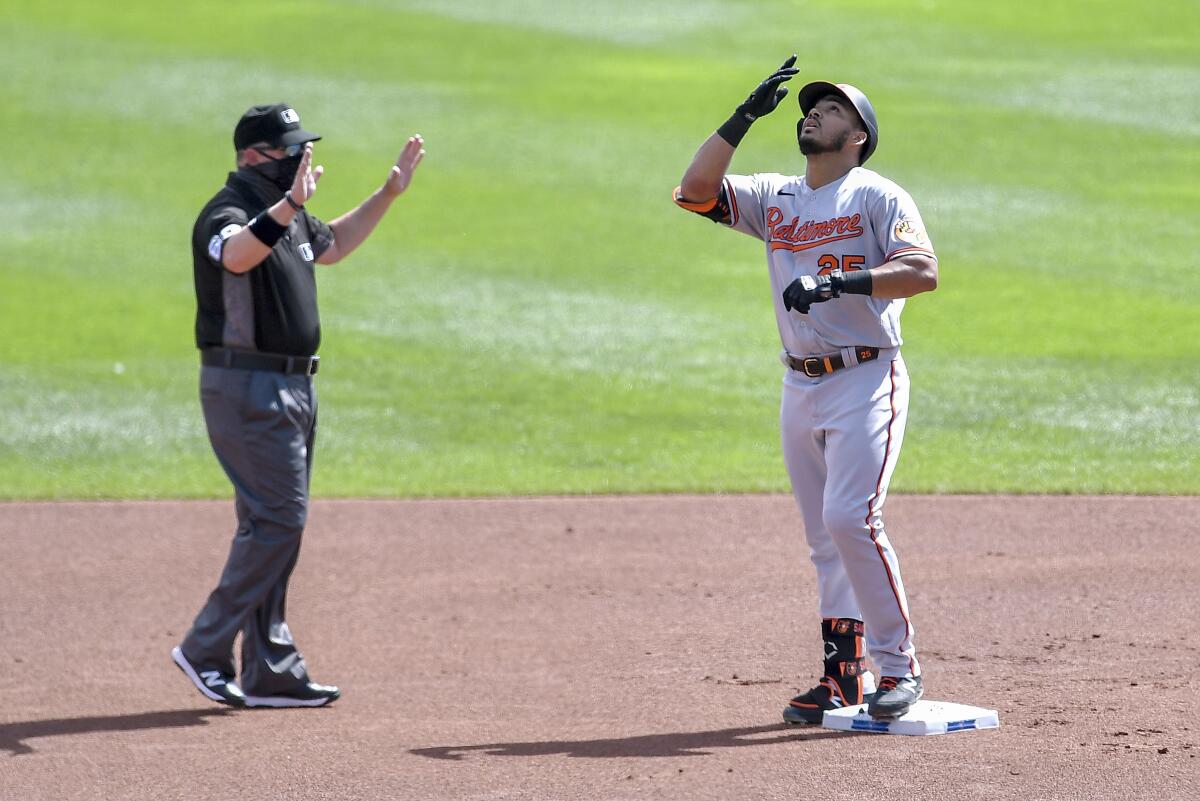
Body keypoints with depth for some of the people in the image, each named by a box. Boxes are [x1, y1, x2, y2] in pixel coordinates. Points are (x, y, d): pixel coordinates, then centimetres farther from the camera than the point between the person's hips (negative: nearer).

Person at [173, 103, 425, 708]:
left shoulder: (288, 216, 14)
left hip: (290, 387, 10)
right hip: (246, 388, -10)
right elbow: (235, 254, -40)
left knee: (274, 523, 10)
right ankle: (205, 649, -9)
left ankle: (271, 673, 14)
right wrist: (288, 207, -52)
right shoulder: (229, 213, -15)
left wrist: (389, 193, 31)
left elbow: (330, 246, 35)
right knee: (279, 517, -14)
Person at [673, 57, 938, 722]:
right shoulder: (774, 199, 14)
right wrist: (746, 115, -2)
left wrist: (841, 281, -28)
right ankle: (844, 675, 9)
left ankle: (898, 663, -12)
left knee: (850, 517, -19)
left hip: (867, 380, -6)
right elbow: (696, 190, 1)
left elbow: (923, 271, -17)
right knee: (825, 538, 6)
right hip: (801, 387, 6)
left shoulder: (878, 196, -3)